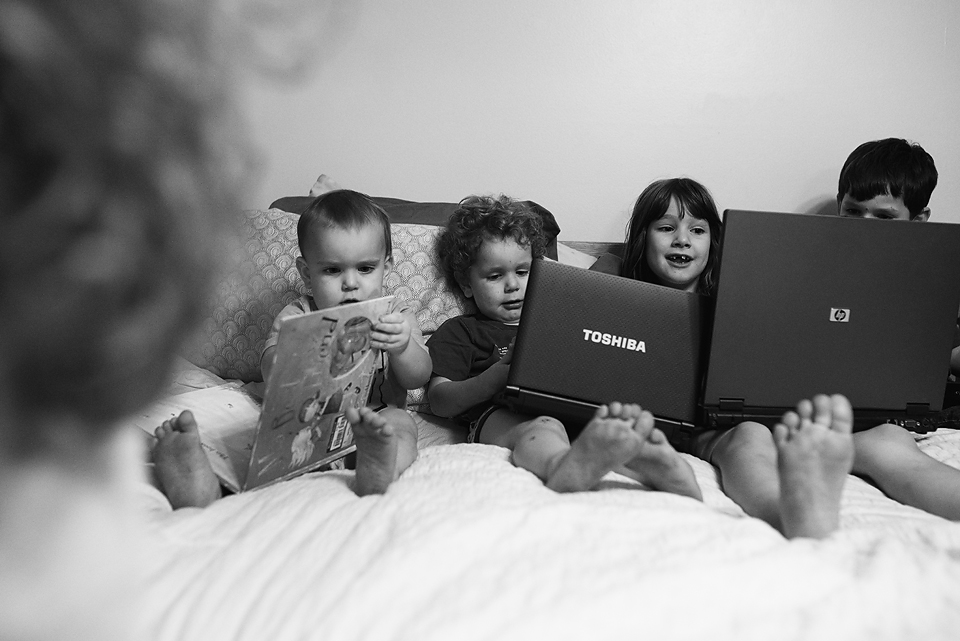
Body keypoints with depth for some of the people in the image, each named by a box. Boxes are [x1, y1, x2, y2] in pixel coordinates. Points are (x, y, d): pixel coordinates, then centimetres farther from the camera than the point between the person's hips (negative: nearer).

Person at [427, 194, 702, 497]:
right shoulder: (459, 331, 23)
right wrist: (493, 379, -10)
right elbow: (439, 401, 8)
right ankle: (564, 467, -74)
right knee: (541, 428, -39)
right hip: (503, 415, -4)